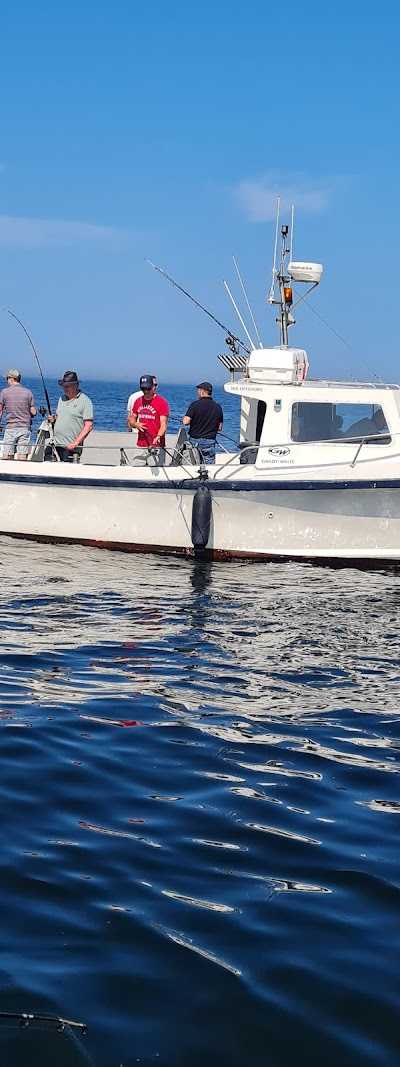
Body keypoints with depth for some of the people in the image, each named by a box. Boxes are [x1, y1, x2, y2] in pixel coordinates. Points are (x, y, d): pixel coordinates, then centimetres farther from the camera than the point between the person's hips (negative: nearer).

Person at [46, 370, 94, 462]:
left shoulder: (85, 401, -4)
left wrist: (76, 443, -17)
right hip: (54, 444, 6)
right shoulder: (62, 398, 17)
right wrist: (53, 419, 5)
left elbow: (88, 426, -10)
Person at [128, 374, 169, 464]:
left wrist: (158, 437, -30)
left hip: (156, 446, -5)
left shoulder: (162, 402, -5)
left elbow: (163, 423, -12)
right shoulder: (138, 401, 12)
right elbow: (130, 420, 21)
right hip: (140, 446, 5)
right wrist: (136, 424, -3)